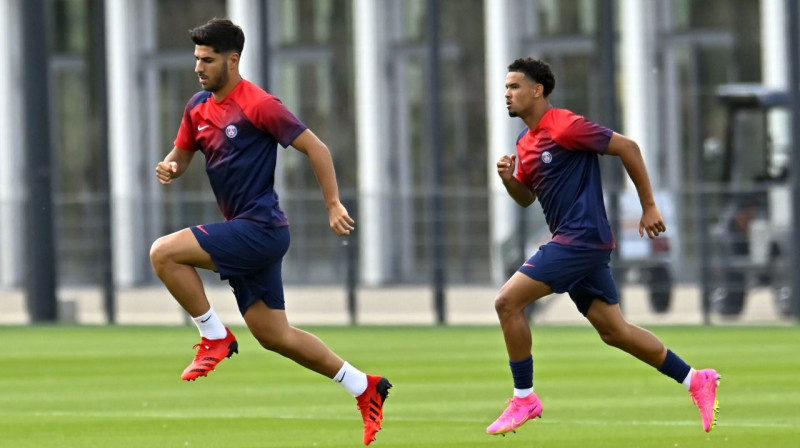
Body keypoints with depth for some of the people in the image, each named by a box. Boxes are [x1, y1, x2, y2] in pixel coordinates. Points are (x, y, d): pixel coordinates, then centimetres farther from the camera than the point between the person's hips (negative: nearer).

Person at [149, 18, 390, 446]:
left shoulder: (258, 105, -14)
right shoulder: (198, 107, 10)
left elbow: (315, 148, -11)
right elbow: (182, 154, 21)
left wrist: (334, 205, -15)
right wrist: (169, 167, -3)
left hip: (261, 229, -9)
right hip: (243, 235, 9)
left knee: (164, 253, -20)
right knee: (273, 335, 11)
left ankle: (215, 338, -5)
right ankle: (364, 387, 21)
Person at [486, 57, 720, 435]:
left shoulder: (565, 127, -13)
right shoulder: (526, 144, 14)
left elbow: (628, 148, -13)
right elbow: (526, 198, 24)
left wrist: (649, 206, -10)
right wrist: (508, 179, 1)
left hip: (583, 237, -10)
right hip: (571, 241, 10)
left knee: (508, 301, -14)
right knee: (613, 330, 11)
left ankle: (524, 398, -6)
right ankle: (695, 380, 18)